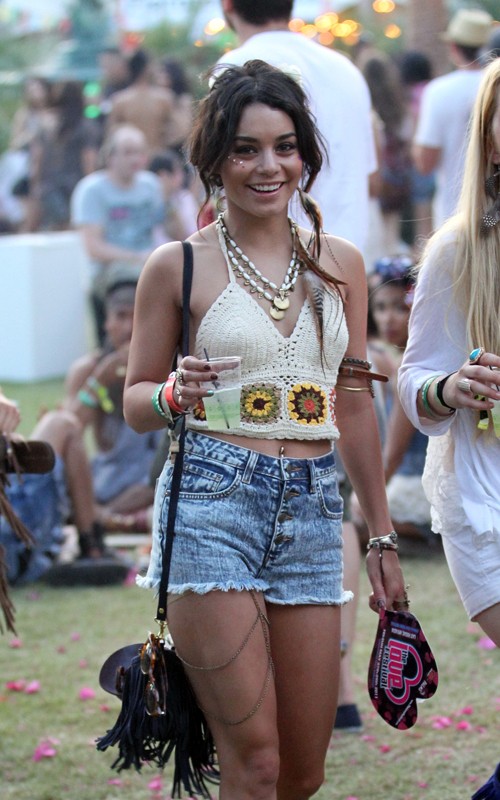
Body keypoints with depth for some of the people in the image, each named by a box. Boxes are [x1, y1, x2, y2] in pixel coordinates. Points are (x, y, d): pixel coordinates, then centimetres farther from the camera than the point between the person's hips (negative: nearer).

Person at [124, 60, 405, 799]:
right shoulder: (179, 265, 1)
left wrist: (383, 537, 17)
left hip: (313, 512, 4)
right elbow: (135, 401, 7)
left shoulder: (340, 263, 13)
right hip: (214, 497, -4)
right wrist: (176, 394, -16)